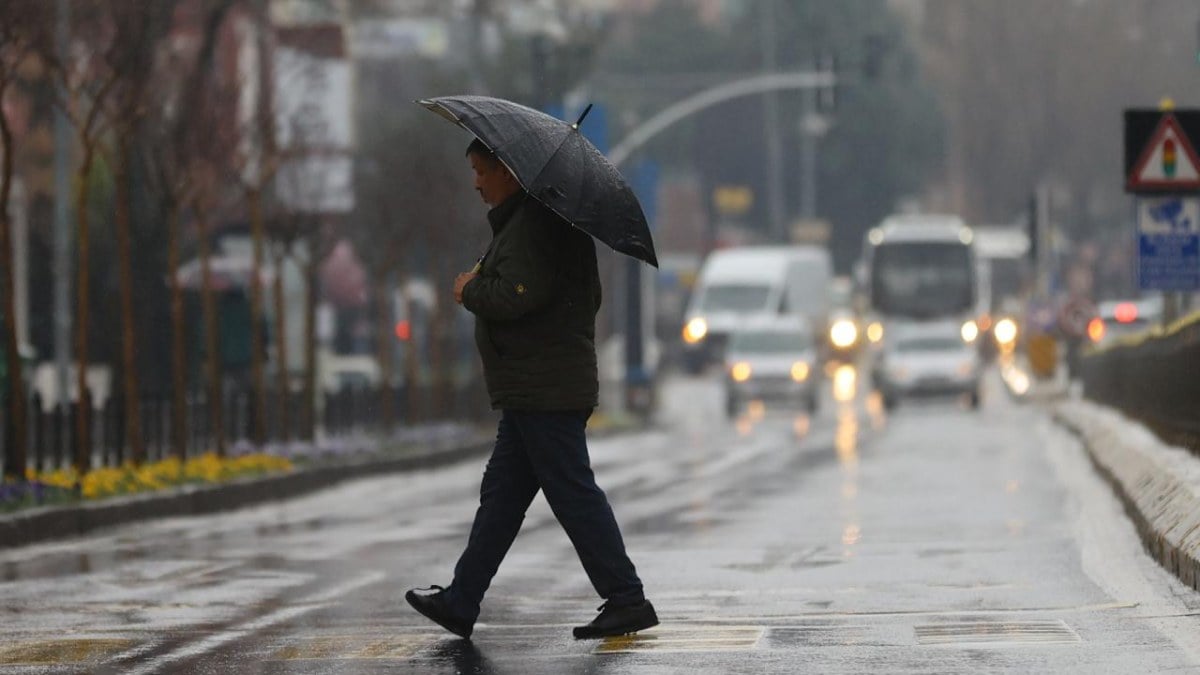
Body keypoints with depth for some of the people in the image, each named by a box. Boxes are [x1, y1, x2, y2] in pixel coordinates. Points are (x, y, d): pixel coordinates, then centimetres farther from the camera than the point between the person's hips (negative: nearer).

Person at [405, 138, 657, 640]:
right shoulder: (543, 217, 18)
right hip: (534, 391, 11)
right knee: (501, 495, 13)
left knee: (574, 495, -7)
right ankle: (460, 603, 18)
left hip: (544, 391, -11)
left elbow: (518, 295, -27)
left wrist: (471, 290, -7)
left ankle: (626, 599, -4)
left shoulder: (529, 226, -16)